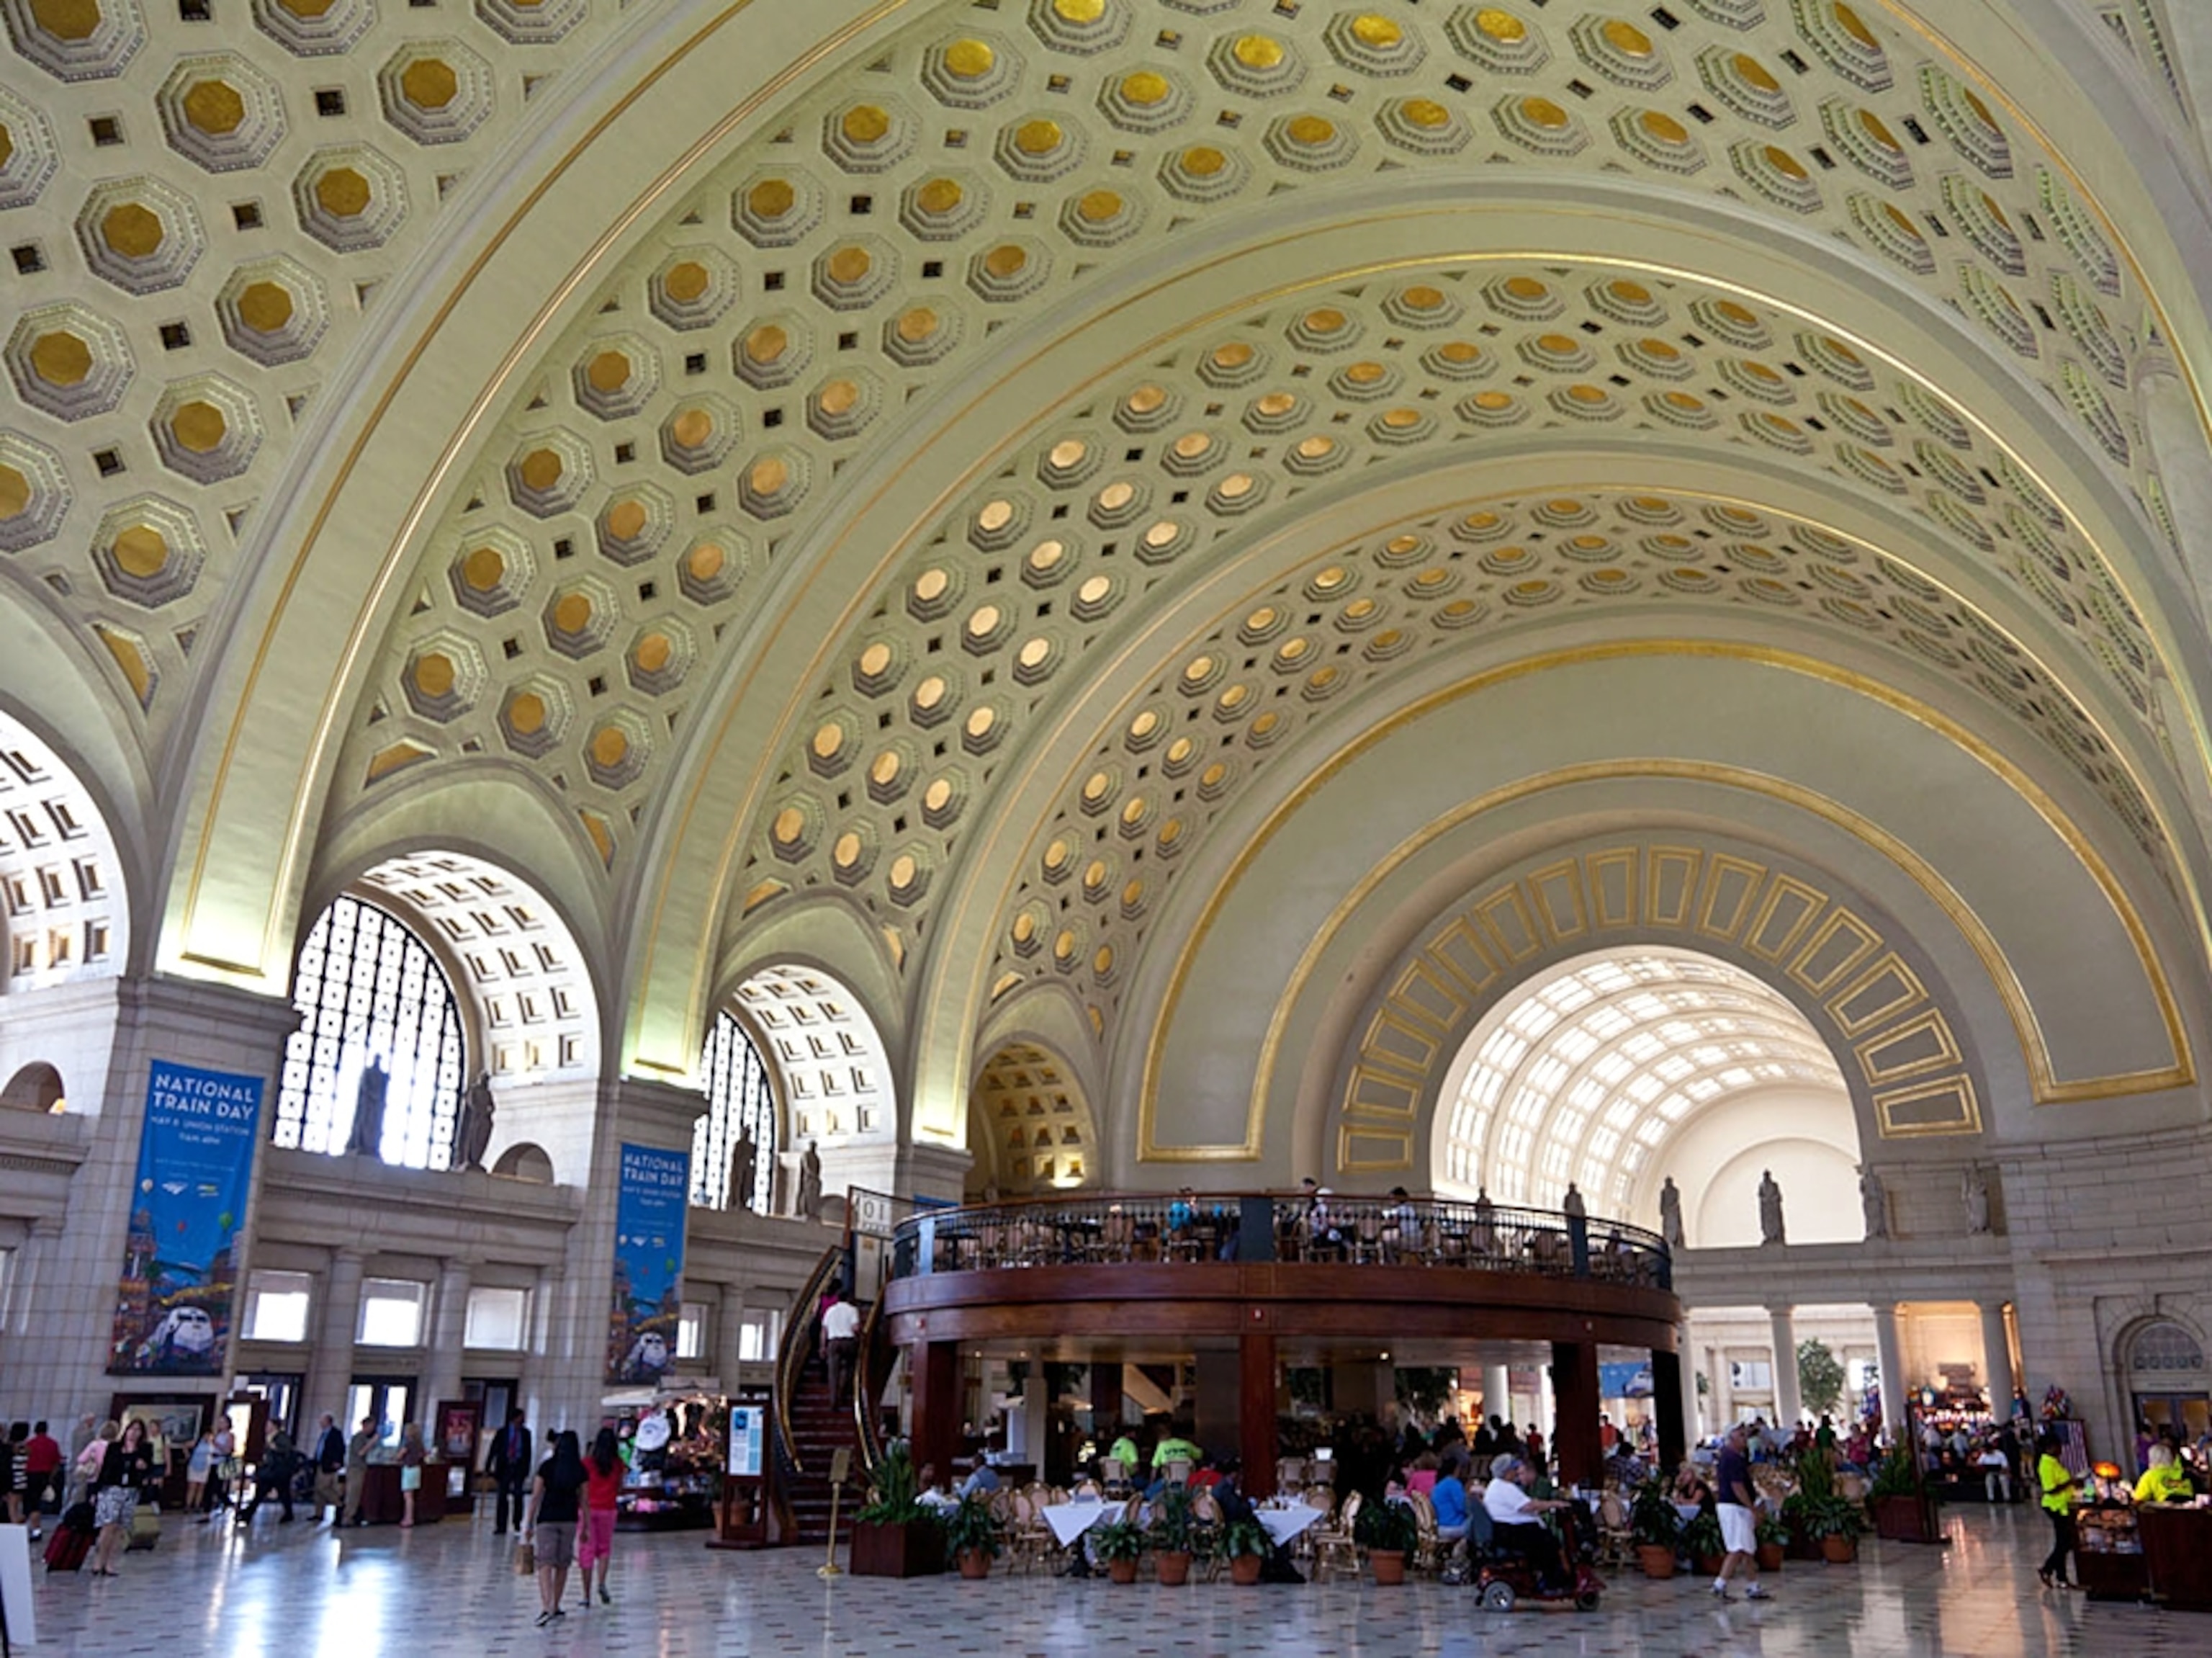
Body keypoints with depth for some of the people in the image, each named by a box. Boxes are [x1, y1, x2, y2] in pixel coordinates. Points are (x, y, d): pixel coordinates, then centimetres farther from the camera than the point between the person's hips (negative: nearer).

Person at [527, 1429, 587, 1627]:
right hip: (569, 1521, 3)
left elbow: (536, 1497, -5)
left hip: (547, 1520, -3)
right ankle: (555, 1607, 24)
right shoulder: (580, 1471, 2)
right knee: (562, 1566, 15)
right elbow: (583, 1500, 4)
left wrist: (529, 1523, 1)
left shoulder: (547, 1467, -4)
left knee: (545, 1564, -7)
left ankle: (546, 1607, -22)